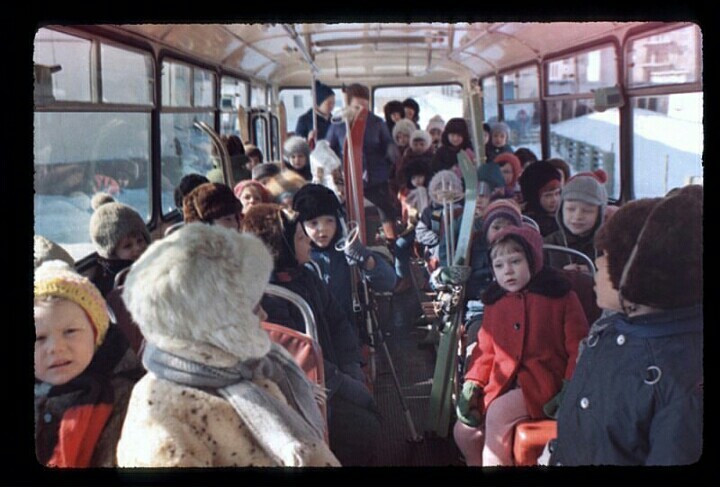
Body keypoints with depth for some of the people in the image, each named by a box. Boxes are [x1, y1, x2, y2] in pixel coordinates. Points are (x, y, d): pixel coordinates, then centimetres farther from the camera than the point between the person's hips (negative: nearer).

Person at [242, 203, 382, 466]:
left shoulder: (305, 276, 6)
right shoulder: (264, 294, -19)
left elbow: (340, 323, 10)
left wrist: (352, 372, -4)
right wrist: (346, 386, -15)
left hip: (328, 381, 8)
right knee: (364, 429, -16)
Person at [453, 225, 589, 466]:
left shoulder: (559, 295, -5)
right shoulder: (494, 300, 11)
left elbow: (578, 347, -6)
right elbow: (486, 348, 14)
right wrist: (472, 384, -1)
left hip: (545, 381, -5)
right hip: (503, 382, 6)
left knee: (499, 413, -29)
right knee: (464, 430, -6)